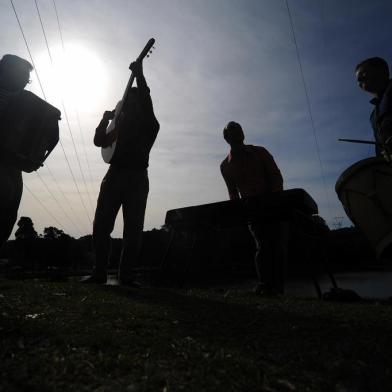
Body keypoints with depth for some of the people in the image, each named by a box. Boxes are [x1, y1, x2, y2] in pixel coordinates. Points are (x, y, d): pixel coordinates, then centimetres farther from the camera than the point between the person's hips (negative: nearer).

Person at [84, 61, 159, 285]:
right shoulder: (121, 124, 25)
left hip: (137, 177, -4)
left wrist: (139, 75, -13)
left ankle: (127, 276, 0)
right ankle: (100, 273, 5)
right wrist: (105, 119, 10)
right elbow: (99, 141, 20)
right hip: (115, 173, 5)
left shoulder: (149, 125, 11)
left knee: (133, 228, -7)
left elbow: (146, 101, -8)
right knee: (102, 224, -3)